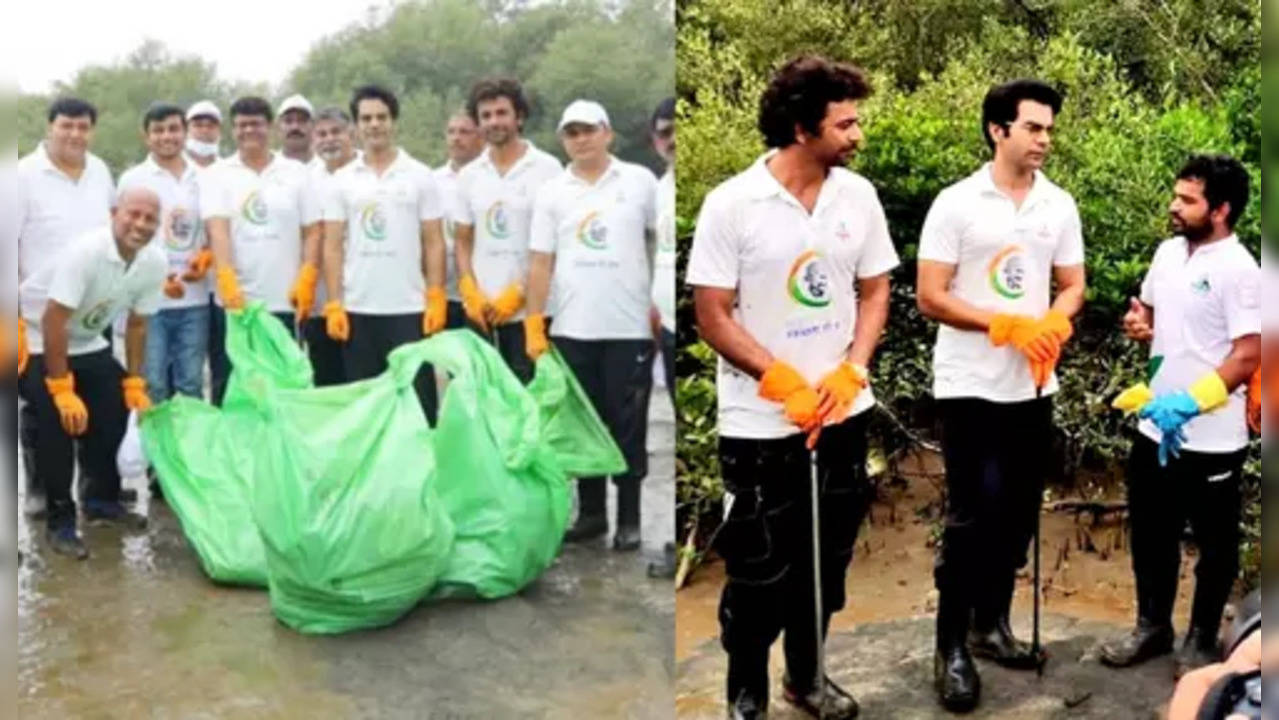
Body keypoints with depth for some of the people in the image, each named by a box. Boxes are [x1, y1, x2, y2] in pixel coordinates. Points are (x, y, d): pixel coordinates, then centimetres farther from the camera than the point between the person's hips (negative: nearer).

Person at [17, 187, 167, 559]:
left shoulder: (155, 262, -11)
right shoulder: (86, 251, -32)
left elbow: (137, 325, 1)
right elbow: (53, 323, -31)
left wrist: (134, 384, -1)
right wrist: (62, 390, -31)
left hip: (86, 343, 7)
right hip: (37, 341, -7)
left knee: (116, 410, 0)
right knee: (58, 420, -21)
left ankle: (102, 500, 22)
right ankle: (60, 520, -8)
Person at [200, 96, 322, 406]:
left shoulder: (296, 172, 7)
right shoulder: (216, 174, 4)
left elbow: (312, 232, 6)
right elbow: (217, 229, -8)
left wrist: (306, 281, -7)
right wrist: (227, 282, -22)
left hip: (284, 302, 1)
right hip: (234, 301, -1)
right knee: (229, 390, 5)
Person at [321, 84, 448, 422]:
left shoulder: (420, 176, 2)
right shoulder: (342, 180, 6)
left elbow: (434, 243, 2)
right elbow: (333, 246, 5)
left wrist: (436, 300, -7)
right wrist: (333, 305, -3)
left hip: (409, 308, -1)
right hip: (357, 310, 2)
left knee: (417, 399, 2)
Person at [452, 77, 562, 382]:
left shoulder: (547, 169, -3)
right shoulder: (469, 175, 10)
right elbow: (462, 241, 13)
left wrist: (519, 293, -10)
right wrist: (470, 293, -2)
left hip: (529, 310, -4)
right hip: (479, 311, 4)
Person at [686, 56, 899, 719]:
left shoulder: (858, 195, 0)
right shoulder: (731, 204, -13)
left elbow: (874, 293, 7)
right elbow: (713, 319, -11)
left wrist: (847, 374, -10)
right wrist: (789, 385, -17)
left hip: (843, 412, 4)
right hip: (760, 424, -4)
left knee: (827, 558, 16)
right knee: (759, 569, 7)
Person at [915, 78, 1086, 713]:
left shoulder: (1060, 205, 5)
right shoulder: (956, 204, -9)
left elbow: (1072, 286, 10)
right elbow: (930, 297, -11)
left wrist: (1053, 325, -12)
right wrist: (1006, 325, -19)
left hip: (1033, 386, 5)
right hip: (970, 386, -5)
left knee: (1018, 512, 11)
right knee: (972, 516, -4)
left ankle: (991, 623, 28)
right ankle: (951, 646, 7)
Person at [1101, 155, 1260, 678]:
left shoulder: (1239, 269, -17)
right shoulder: (1169, 252, 5)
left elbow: (1248, 356, -20)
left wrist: (1190, 401, -28)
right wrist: (1137, 324, -3)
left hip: (1212, 438, -7)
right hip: (1156, 427, 7)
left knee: (1214, 545, 11)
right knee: (1150, 534, 18)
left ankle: (1202, 641, 26)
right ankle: (1152, 626, 34)